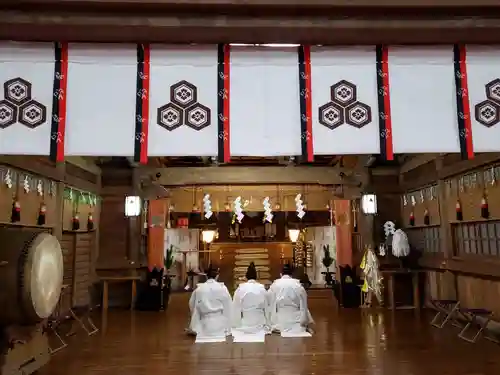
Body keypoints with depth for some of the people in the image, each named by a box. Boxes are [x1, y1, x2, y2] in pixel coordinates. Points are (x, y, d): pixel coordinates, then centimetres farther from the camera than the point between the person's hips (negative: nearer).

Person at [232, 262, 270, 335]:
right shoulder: (262, 289, -2)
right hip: (260, 326, 2)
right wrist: (268, 327, 13)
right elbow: (267, 309, 3)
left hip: (245, 327, -2)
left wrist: (235, 327, 5)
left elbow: (236, 309, -4)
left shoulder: (240, 289, -8)